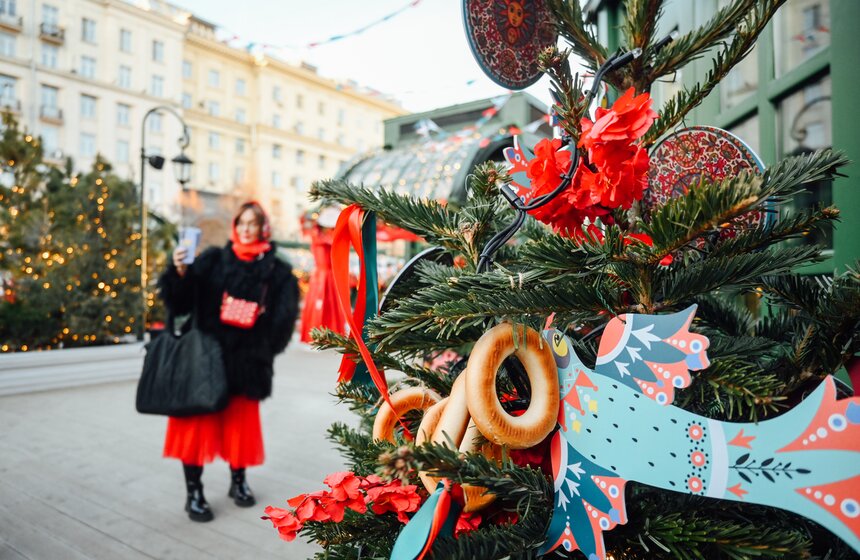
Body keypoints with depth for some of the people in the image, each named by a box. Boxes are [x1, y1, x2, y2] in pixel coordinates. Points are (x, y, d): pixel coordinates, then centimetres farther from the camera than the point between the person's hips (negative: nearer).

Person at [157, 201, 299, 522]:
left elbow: (283, 318, -2)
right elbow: (181, 302, -5)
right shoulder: (213, 260, 4)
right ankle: (193, 492, 15)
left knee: (240, 422, 12)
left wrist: (261, 348, -13)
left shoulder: (277, 272, 3)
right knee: (198, 422, 1)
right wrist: (181, 272, -22)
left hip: (245, 360, 1)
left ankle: (238, 481, 33)